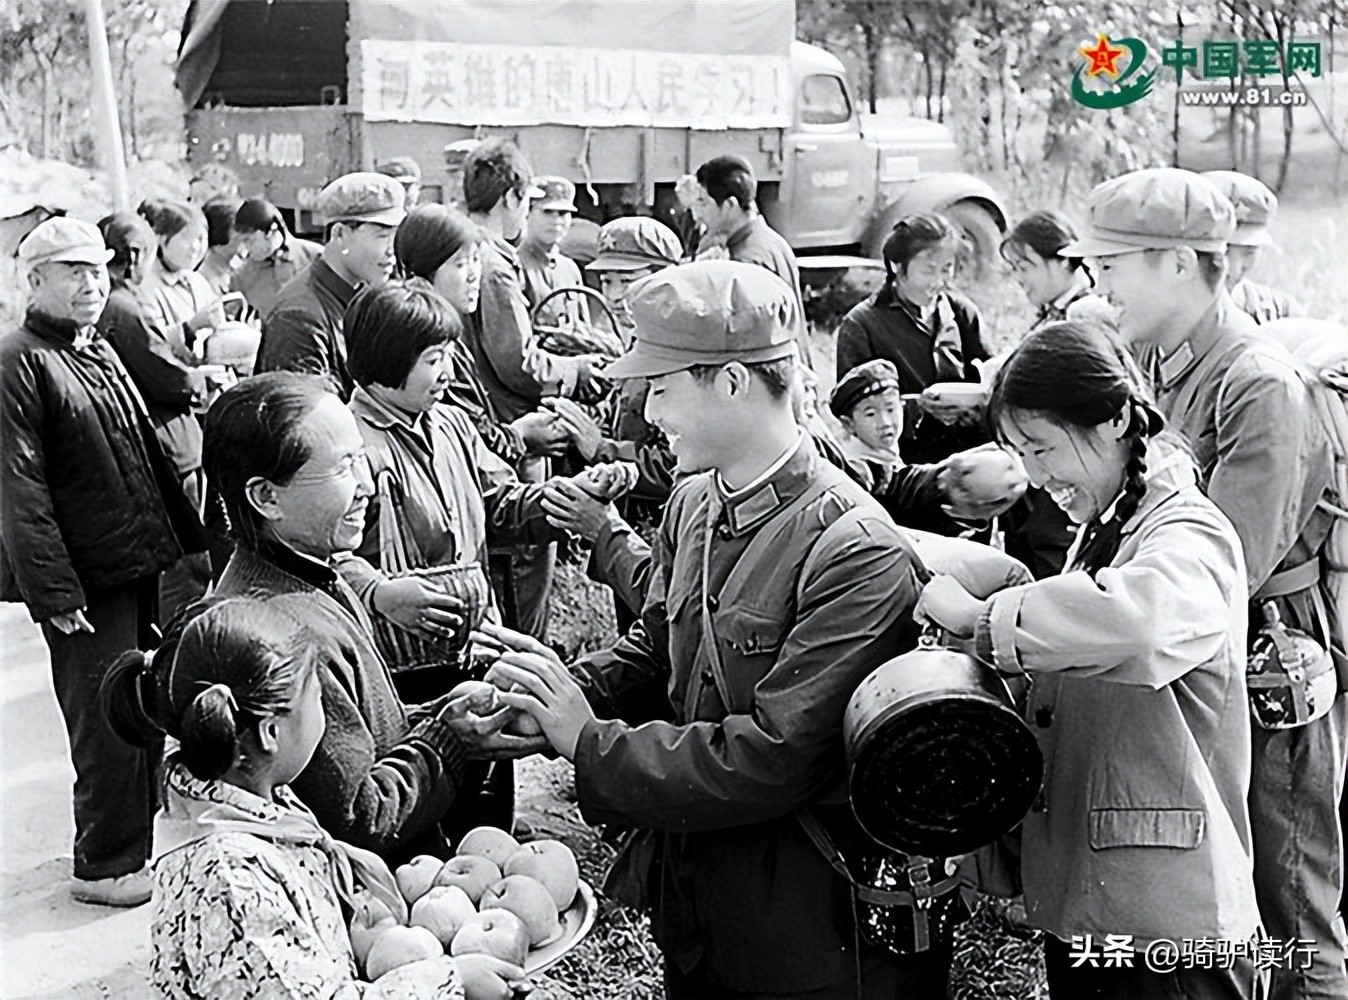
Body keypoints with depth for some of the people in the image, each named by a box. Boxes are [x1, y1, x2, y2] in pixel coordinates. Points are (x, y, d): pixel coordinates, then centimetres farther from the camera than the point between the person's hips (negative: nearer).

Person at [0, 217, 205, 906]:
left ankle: (142, 840, 32)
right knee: (108, 724, 0)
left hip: (141, 565, 8)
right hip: (88, 580, -8)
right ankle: (104, 865, 14)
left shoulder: (101, 351, 16)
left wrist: (185, 537, 15)